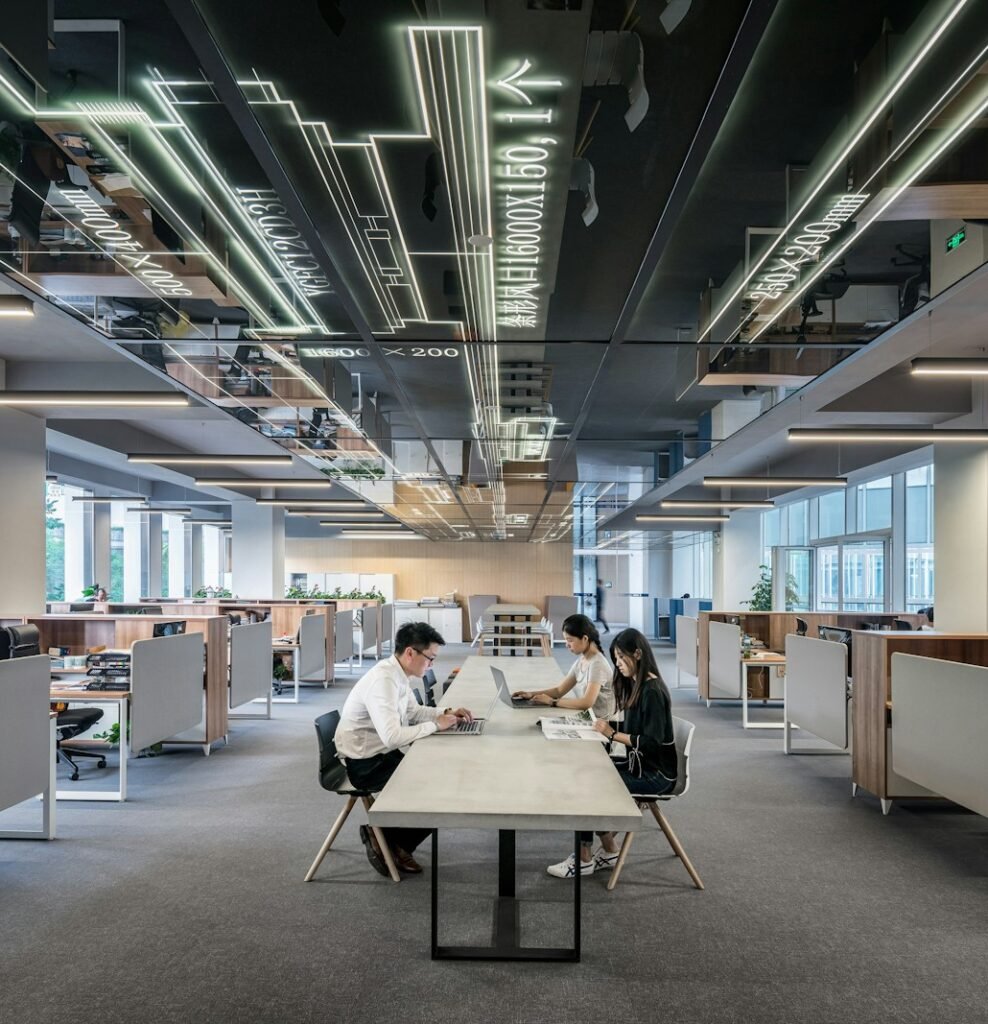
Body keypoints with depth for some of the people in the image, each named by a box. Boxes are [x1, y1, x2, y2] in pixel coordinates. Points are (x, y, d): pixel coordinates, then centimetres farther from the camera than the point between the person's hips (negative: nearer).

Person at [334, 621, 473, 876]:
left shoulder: (397, 674, 2)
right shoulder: (383, 681, -27)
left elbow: (413, 712, 19)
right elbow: (393, 737, -35)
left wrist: (445, 713, 2)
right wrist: (435, 725, -23)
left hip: (380, 754, 9)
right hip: (364, 763, -9)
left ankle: (394, 840, 13)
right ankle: (384, 836, 8)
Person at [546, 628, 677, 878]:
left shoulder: (652, 691, -18)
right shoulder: (634, 685, 10)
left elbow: (651, 742, -23)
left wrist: (612, 734, -19)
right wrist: (608, 726, -3)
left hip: (655, 773, -8)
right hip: (639, 764, 8)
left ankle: (584, 859, 1)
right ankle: (608, 852, 3)